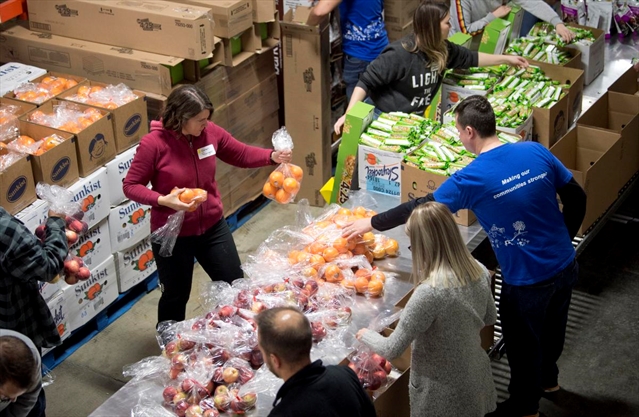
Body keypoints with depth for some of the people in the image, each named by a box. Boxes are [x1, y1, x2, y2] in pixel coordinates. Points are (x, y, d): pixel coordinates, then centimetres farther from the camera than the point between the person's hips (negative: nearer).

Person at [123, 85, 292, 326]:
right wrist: (163, 200, -30)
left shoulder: (210, 132, -8)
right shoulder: (153, 144, -22)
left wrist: (272, 156, -11)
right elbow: (130, 186, -15)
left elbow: (241, 155, 7)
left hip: (213, 226, 5)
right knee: (176, 296, 14)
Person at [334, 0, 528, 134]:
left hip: (417, 118, 7)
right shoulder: (399, 54, -26)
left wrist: (506, 59, 19)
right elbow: (366, 81, -23)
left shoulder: (442, 49, -3)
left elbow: (470, 58, 14)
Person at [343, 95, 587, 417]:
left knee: (523, 343, 19)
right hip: (565, 267, 6)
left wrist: (371, 223, 2)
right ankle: (547, 377, 58)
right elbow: (576, 199, 1)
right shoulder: (535, 152, -7)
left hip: (527, 280, -6)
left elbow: (419, 210, -11)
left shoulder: (471, 180, -21)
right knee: (552, 328, 31)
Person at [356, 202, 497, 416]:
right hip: (476, 383, 6)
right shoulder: (479, 271, -9)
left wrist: (365, 335, -3)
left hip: (443, 395, -6)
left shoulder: (430, 292, -31)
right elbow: (490, 318, 10)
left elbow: (392, 350, -21)